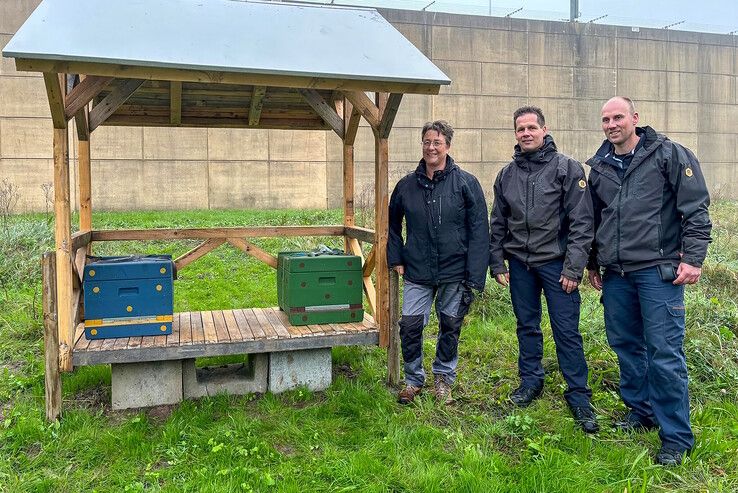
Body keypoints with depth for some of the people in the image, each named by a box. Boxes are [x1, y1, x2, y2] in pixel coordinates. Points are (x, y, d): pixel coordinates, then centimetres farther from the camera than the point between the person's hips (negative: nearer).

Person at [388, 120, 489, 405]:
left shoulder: (466, 183, -5)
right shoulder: (407, 185, 3)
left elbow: (479, 230, -8)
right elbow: (393, 223, 18)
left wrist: (474, 275, -13)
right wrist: (396, 258, 8)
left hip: (454, 272, -1)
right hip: (417, 273, 2)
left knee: (450, 327, 12)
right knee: (410, 326, -1)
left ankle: (443, 377, 33)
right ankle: (413, 379, 21)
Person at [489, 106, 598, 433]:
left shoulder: (567, 168, -5)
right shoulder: (507, 174, 9)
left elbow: (582, 222, -8)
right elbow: (498, 223, 14)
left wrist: (573, 268, -13)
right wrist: (497, 263, 9)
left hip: (556, 262, -4)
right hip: (519, 263, 4)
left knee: (566, 330, -1)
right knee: (527, 326, 14)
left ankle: (578, 396, 12)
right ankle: (530, 382, 30)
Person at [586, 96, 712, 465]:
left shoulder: (669, 155, -3)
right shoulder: (599, 166, 12)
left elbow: (696, 209, -6)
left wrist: (692, 258, -11)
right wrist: (593, 263, 23)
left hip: (658, 271, -6)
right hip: (616, 274, 6)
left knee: (664, 353, -4)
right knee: (625, 344, 14)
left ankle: (676, 436, 9)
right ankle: (641, 410, 32)